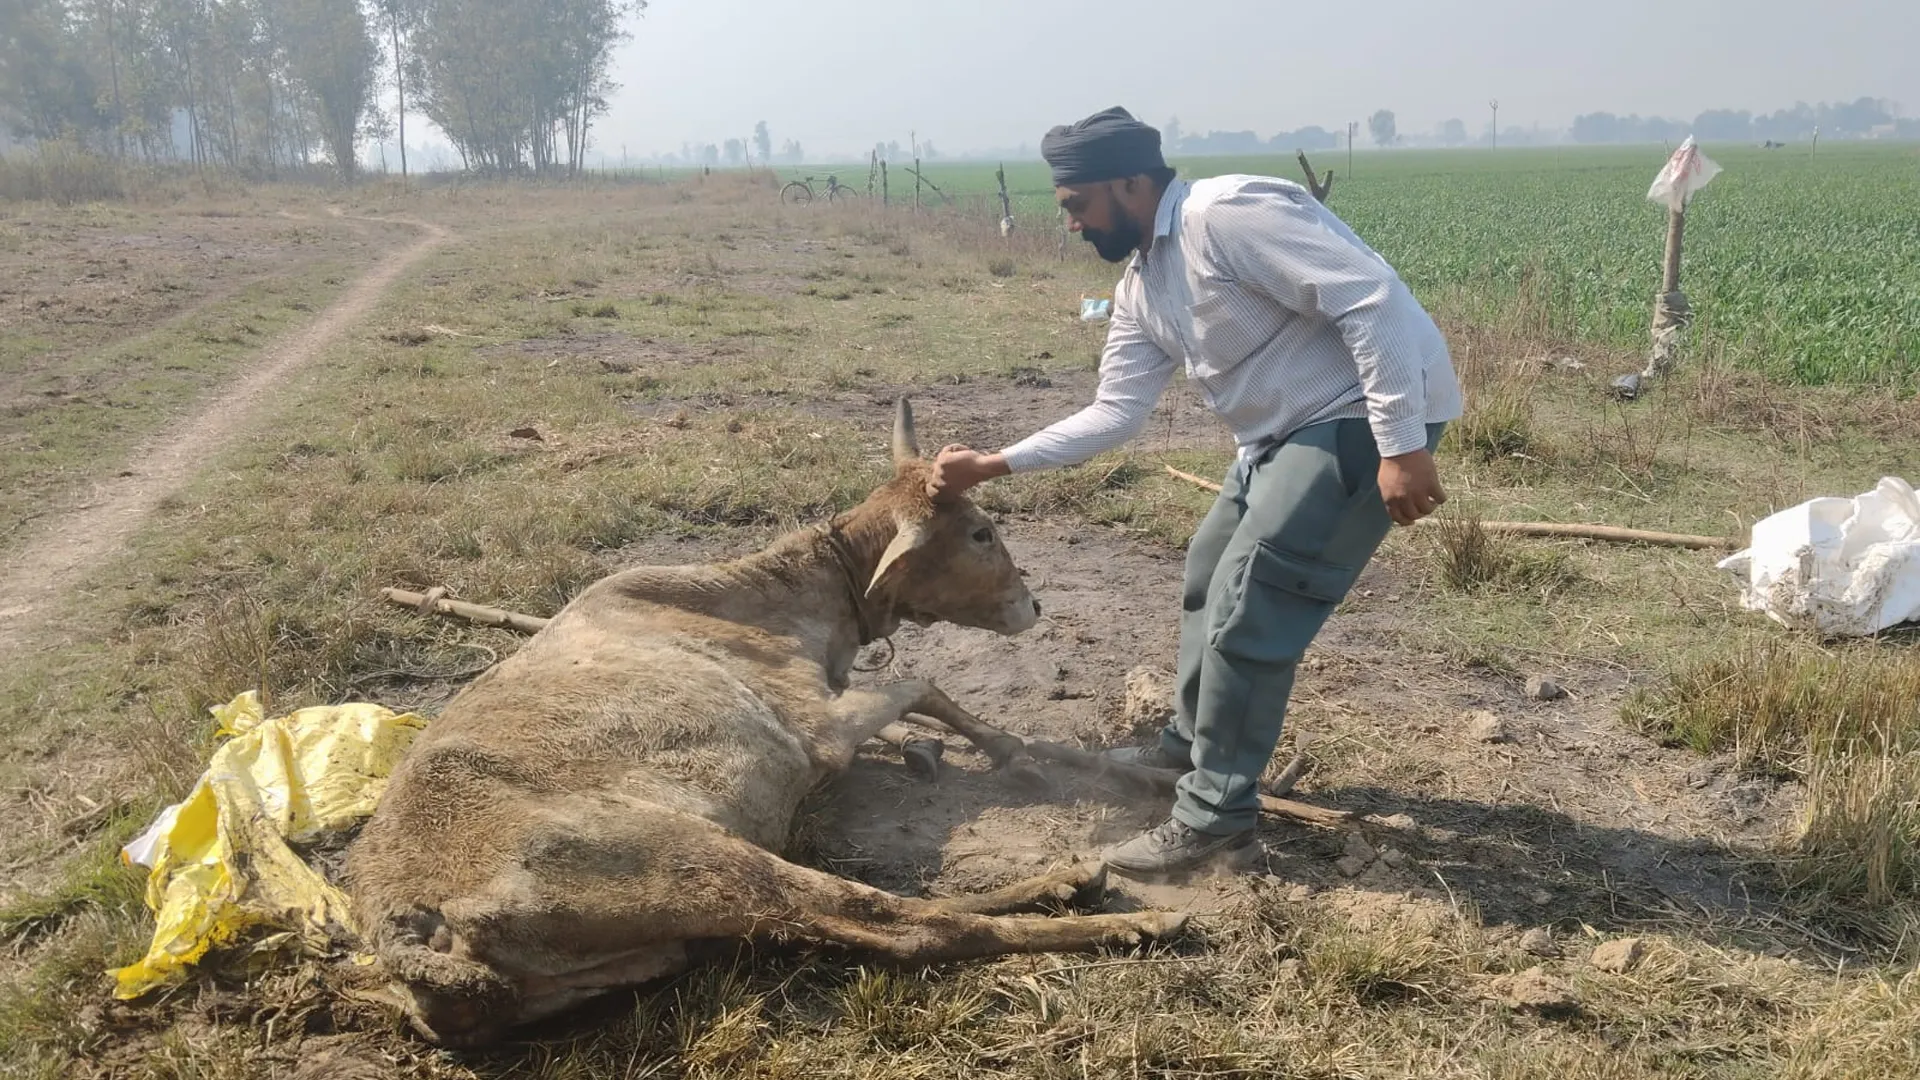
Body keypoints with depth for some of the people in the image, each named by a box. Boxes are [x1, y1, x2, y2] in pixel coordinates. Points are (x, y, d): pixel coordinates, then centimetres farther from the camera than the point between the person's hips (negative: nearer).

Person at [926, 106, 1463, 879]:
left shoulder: (1228, 214, -22)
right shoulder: (1141, 290, 8)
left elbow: (1372, 299, -27)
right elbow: (1115, 414, 10)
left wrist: (1402, 447, -28)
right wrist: (994, 465, 4)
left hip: (1366, 416, -10)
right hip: (1285, 429, 10)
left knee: (1247, 607, -11)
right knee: (1210, 576, 20)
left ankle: (1217, 811, 2)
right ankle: (1191, 743, 40)